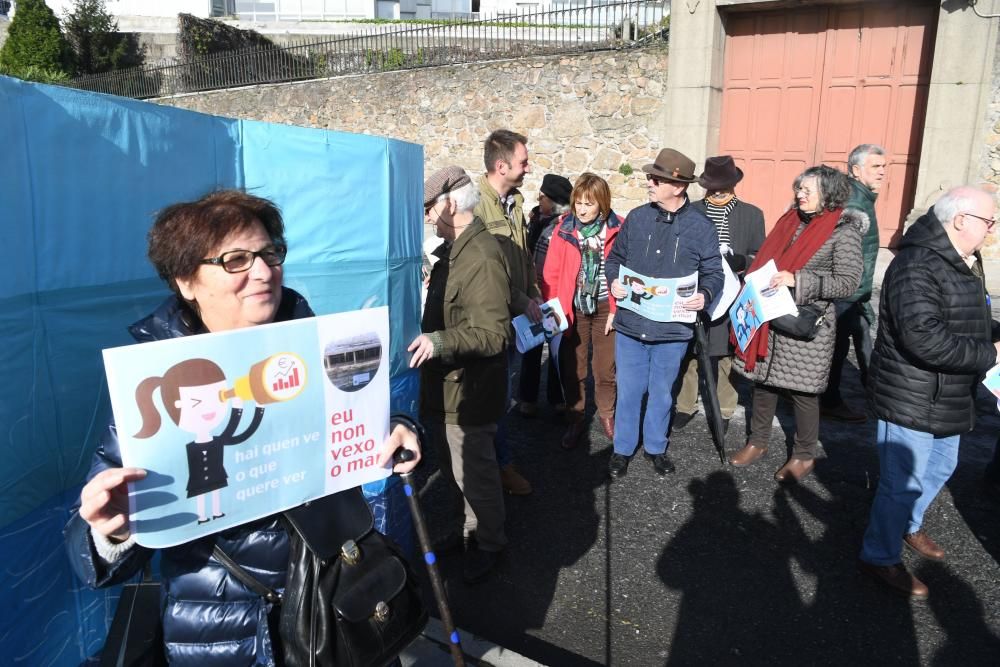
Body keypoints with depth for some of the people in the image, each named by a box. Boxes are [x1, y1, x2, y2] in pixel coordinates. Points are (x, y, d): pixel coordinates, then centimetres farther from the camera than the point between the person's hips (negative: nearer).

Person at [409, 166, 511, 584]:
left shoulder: (481, 258, -23)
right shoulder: (454, 249, 8)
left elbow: (493, 334, -28)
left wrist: (439, 342, -38)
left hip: (469, 391, -9)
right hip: (447, 385, 10)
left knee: (473, 471, 6)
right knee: (453, 467, 20)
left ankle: (489, 543, 29)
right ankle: (473, 529, 40)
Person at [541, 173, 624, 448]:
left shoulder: (617, 229, -7)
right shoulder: (564, 229, -5)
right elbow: (551, 274, -4)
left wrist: (617, 309, -7)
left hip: (605, 307, 0)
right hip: (573, 308, 1)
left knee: (605, 368, 11)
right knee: (573, 368, 9)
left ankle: (606, 414, 33)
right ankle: (575, 420, 25)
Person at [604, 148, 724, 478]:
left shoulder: (702, 227, -5)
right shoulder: (636, 218, 0)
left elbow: (713, 273, 2)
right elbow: (615, 258, 10)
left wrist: (704, 295, -19)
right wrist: (614, 281, -10)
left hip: (673, 328, -1)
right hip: (630, 324, 1)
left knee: (661, 392, 16)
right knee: (628, 391, 11)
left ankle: (655, 446, 36)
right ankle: (623, 448, 29)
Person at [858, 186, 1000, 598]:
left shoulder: (965, 262, 10)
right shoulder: (917, 266, -24)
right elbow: (925, 339, -32)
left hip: (948, 398, 10)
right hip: (911, 401, -10)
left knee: (941, 467, 26)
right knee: (903, 483, 2)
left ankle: (908, 525, 50)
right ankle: (880, 558, 21)